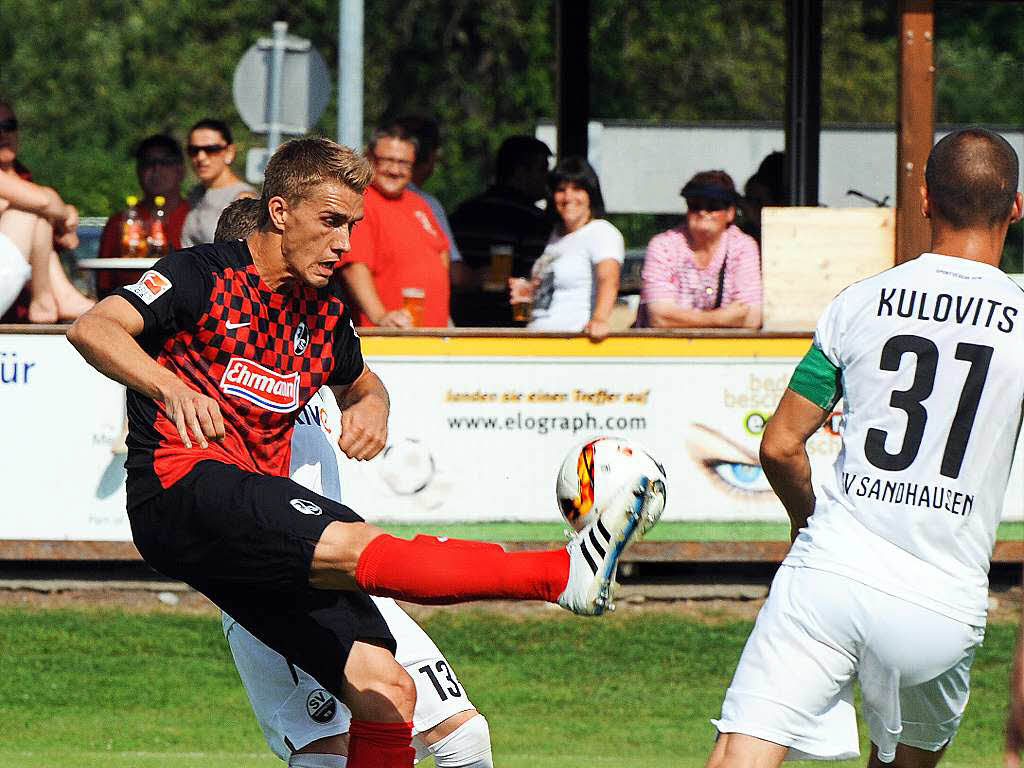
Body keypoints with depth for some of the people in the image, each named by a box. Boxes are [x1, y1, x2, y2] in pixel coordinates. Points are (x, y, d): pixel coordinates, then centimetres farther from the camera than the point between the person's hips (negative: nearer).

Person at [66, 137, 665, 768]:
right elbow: (92, 329, -14)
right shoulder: (205, 277, 0)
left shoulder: (325, 313, 19)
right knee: (356, 546, -31)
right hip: (180, 486, -8)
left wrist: (372, 406, 14)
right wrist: (170, 387, -32)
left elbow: (362, 383, 40)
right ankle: (565, 572, -50)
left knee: (385, 687, -7)